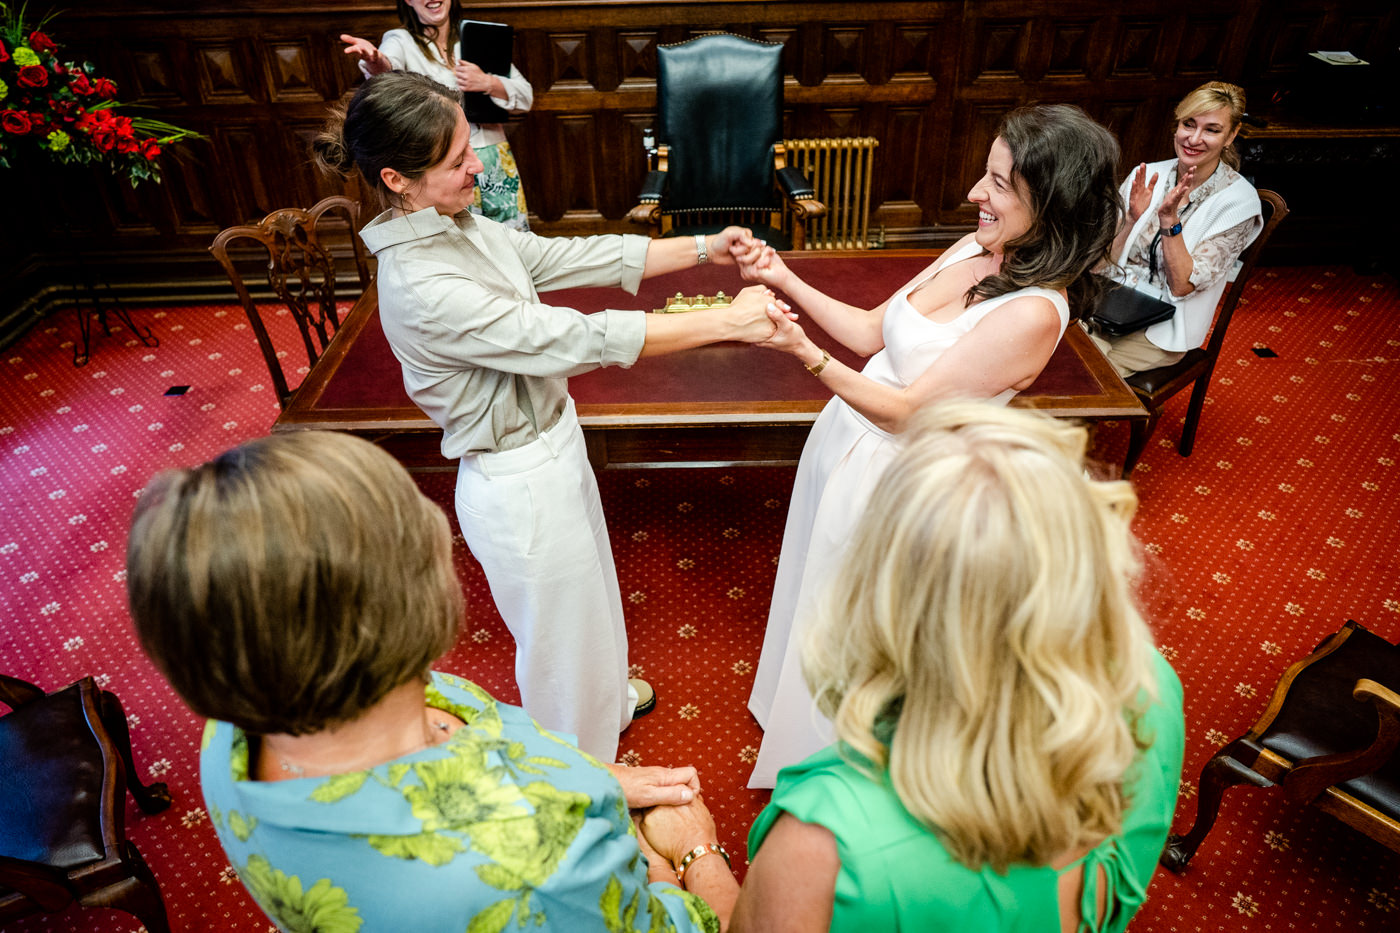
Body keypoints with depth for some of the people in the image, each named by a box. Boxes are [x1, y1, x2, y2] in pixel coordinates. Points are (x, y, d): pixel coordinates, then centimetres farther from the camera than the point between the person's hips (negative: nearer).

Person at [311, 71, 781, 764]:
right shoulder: (422, 289, -31)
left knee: (588, 593, 30)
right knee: (560, 628, 16)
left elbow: (576, 258, 1)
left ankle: (604, 697, 60)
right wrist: (726, 322, -28)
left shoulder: (462, 230, -2)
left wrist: (703, 249, -5)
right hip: (519, 487, -9)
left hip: (552, 441, 9)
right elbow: (579, 339, -32)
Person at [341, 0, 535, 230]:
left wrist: (488, 83, -13)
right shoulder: (402, 41, 1)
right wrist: (375, 60, -46)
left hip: (497, 165, 3)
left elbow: (526, 98, 5)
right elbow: (387, 65, -24)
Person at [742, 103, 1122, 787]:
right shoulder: (976, 250, -1)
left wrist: (806, 354, -35)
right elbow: (873, 331, 4)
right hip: (848, 442, 8)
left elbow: (907, 412, -26)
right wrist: (787, 282, -6)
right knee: (822, 604, 28)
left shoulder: (1033, 312, -27)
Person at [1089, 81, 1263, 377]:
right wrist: (1132, 218, -17)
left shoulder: (1238, 200, -8)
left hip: (1160, 332, -3)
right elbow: (1105, 260, 0)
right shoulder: (1146, 175, 3)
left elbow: (1182, 286, -14)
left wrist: (1168, 219, -23)